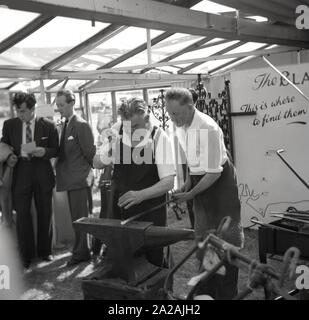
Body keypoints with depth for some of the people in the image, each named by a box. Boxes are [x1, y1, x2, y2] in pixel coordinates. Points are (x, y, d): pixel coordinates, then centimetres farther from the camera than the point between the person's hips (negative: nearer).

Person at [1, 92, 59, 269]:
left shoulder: (48, 125, -2)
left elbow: (56, 150, 2)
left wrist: (44, 151, -18)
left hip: (43, 173, 0)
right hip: (20, 172, 1)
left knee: (45, 213, 9)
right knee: (22, 214, 0)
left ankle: (45, 251, 26)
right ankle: (26, 254, 15)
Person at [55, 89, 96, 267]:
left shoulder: (81, 125, -15)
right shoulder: (66, 124, 12)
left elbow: (90, 151, -15)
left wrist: (89, 168, -2)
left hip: (79, 178, -9)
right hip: (71, 178, 9)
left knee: (80, 218, -1)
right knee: (77, 217, 17)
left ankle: (80, 253, 11)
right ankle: (82, 250, 30)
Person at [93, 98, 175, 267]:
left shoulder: (159, 137, -15)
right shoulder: (117, 131, -4)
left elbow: (168, 182, -17)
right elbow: (97, 164, 6)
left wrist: (141, 194, -31)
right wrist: (109, 151, -14)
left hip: (150, 214, -3)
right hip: (120, 209, 3)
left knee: (153, 260, 6)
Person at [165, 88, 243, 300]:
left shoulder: (207, 128, -28)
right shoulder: (180, 125, -3)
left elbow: (214, 171, -25)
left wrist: (191, 194, -21)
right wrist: (188, 182, 1)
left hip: (220, 180, -8)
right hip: (200, 180, 8)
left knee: (226, 239, 0)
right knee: (203, 238, 16)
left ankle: (227, 294, 14)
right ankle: (208, 292, 32)